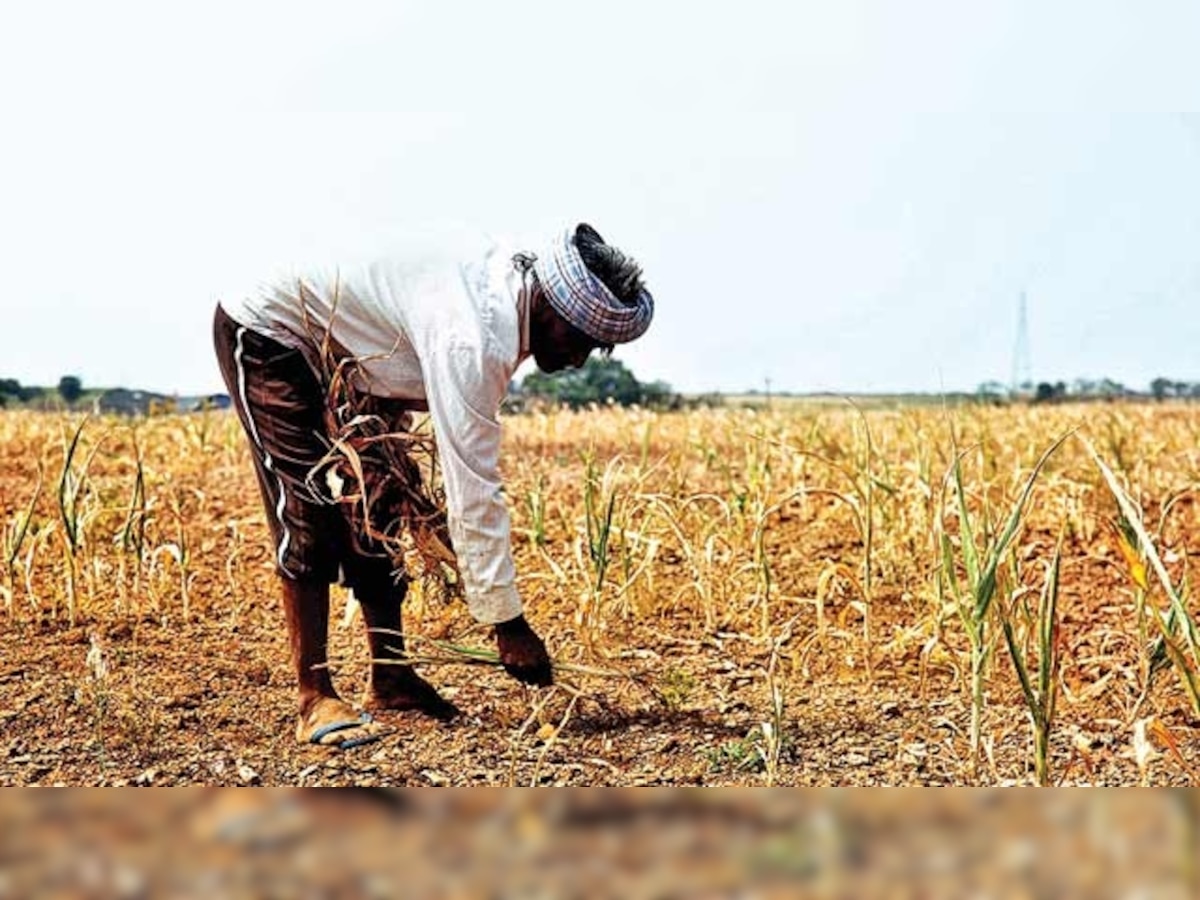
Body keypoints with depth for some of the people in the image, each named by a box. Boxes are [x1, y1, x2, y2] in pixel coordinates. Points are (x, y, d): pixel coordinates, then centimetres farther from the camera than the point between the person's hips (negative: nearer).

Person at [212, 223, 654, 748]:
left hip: (335, 347, 10)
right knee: (310, 511, -16)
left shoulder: (509, 277, -8)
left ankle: (389, 677, 12)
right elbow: (473, 494, -35)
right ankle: (314, 702, -11)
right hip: (264, 333, -9)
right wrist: (508, 624, -30)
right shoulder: (474, 339, -36)